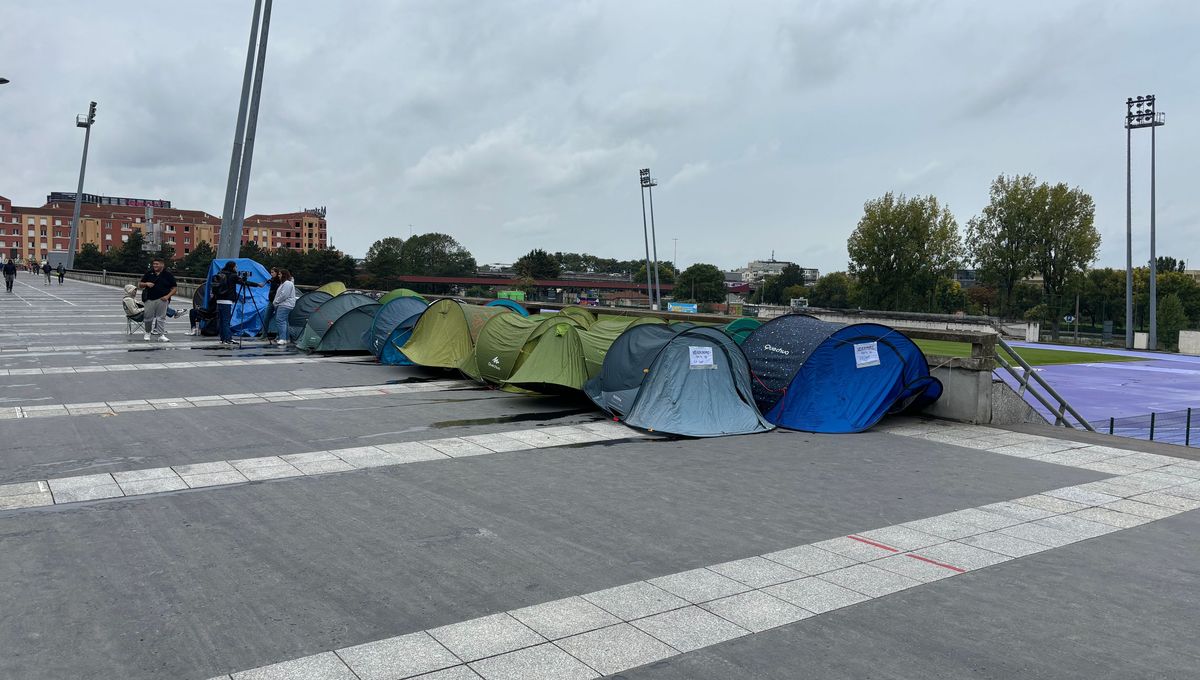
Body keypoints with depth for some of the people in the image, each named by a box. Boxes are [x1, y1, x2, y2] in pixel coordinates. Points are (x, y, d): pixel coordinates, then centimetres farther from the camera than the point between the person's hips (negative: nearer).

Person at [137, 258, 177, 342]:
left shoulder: (168, 275, 3)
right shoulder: (149, 274, 10)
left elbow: (174, 289, 3)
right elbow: (140, 285, 16)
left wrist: (168, 296, -12)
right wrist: (146, 284, -6)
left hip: (162, 300, -2)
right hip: (149, 299, 2)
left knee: (161, 318, -2)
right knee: (148, 317, 5)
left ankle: (161, 335, 3)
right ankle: (148, 333, 25)